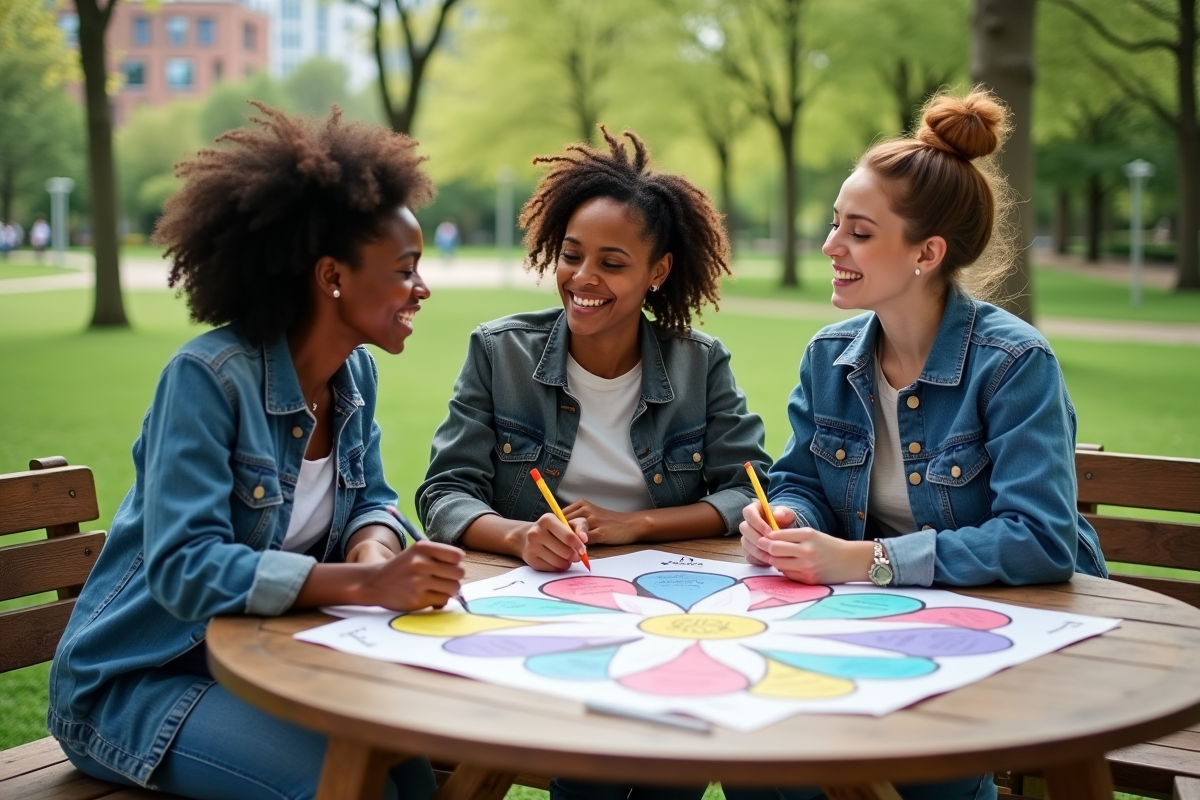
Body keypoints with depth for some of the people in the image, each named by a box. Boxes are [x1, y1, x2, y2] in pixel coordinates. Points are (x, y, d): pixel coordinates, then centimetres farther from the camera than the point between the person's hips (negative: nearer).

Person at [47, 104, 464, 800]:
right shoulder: (209, 377, -23)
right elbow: (184, 567, -30)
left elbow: (372, 501, 7)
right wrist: (367, 584, -41)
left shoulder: (357, 372, 0)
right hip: (136, 680, -7)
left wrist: (374, 548, -19)